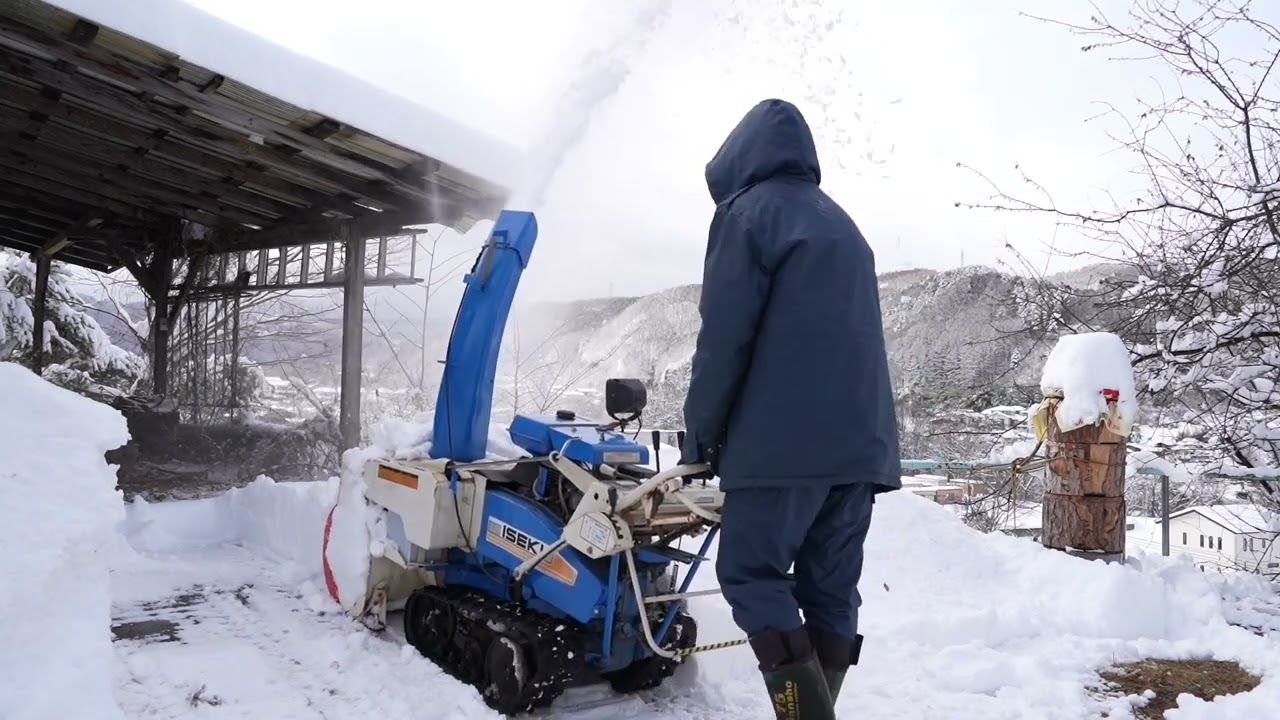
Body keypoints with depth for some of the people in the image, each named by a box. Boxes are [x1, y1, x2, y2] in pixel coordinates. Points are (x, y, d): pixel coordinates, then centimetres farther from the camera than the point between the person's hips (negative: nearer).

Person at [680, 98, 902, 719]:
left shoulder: (749, 211, 0)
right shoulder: (842, 225, 23)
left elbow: (723, 338, -8)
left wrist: (700, 437, 1)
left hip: (785, 438, -7)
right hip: (860, 438, 7)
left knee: (752, 573, -1)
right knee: (832, 586, 8)